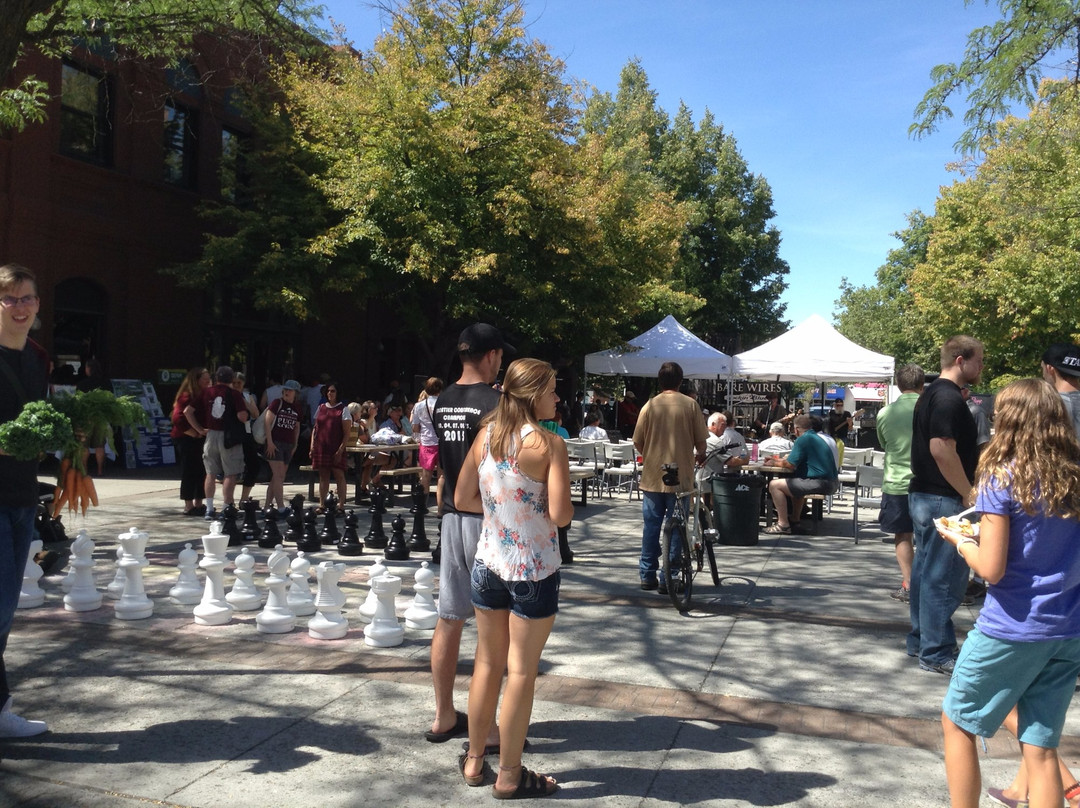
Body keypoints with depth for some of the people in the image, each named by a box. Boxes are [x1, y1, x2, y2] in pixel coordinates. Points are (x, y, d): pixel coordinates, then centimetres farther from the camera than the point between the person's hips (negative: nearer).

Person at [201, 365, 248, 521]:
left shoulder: (207, 393, 4)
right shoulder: (234, 394, -7)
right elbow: (242, 416, -16)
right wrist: (244, 420, 4)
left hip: (211, 434, 4)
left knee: (211, 474, 12)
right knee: (230, 475, 1)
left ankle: (209, 509, 12)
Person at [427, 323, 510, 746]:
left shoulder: (442, 402, 8)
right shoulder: (495, 402, -14)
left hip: (452, 517, 7)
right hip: (487, 520, -7)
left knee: (449, 619, 13)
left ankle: (443, 717, 24)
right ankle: (485, 727, 9)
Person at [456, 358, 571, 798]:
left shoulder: (486, 435, 1)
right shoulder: (549, 444, -15)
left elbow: (462, 499, 6)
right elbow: (561, 515, -19)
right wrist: (538, 505, 1)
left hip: (489, 562, 6)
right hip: (532, 569, -5)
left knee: (487, 663, 17)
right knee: (521, 671, 5)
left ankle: (475, 759, 30)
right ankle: (509, 775, 17)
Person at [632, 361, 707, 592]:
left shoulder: (650, 405, -1)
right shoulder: (690, 404, -3)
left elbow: (638, 443, 2)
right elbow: (701, 440, -2)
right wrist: (699, 455, 20)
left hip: (652, 476, 2)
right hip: (680, 476, -1)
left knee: (651, 526, 10)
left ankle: (648, 575, 16)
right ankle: (668, 578, 7)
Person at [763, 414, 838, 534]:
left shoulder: (803, 439, -10)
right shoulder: (817, 437, 21)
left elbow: (790, 464, -13)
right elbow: (796, 460, 26)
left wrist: (774, 463, 6)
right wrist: (776, 460, 26)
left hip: (820, 483, -11)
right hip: (830, 482, 11)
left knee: (774, 485, -9)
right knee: (797, 483, 38)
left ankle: (783, 524, -9)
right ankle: (794, 521, 34)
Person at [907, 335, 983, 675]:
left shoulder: (932, 393, 15)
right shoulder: (949, 397, -17)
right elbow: (942, 449, -24)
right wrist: (968, 493, -17)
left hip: (923, 494, 11)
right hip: (943, 499, -11)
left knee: (927, 570, 16)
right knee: (945, 576, -4)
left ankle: (920, 640, 25)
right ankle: (936, 653, 2)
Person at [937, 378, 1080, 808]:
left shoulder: (1003, 477, -13)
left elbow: (991, 569, -17)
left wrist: (961, 543, 2)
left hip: (1011, 630, -5)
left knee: (957, 723, 14)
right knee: (1041, 748, 11)